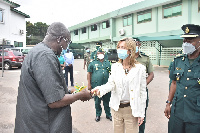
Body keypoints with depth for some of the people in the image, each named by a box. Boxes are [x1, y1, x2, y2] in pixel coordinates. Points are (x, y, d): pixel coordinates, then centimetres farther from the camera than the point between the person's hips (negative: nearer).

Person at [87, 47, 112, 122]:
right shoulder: (93, 63, 3)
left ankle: (108, 114, 26)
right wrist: (89, 84, -4)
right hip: (96, 86, -1)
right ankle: (98, 114, 27)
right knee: (97, 101, 11)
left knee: (107, 101, 11)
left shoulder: (107, 63, 10)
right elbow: (89, 73, 2)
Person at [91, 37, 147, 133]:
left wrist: (141, 113, -5)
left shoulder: (140, 68, -8)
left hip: (131, 109, -3)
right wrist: (100, 89, -29)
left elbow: (142, 92, -6)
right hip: (116, 108, 3)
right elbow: (111, 84, -8)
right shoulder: (115, 67, 1)